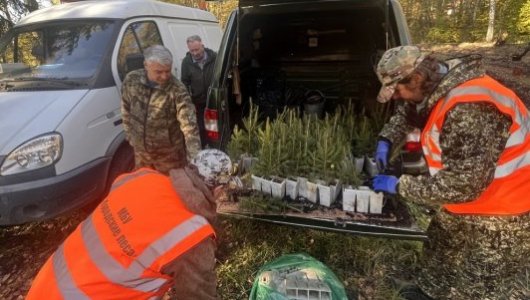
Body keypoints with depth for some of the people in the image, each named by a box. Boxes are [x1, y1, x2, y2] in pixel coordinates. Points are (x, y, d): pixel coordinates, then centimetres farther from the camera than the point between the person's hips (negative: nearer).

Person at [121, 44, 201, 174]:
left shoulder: (177, 90, -25)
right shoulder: (131, 80, -12)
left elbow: (189, 125, -31)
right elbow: (126, 109, 5)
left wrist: (195, 160, -39)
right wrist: (130, 135, 8)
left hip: (169, 153, -4)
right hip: (141, 151, 4)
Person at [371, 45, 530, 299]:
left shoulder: (469, 110, -36)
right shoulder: (435, 87, -5)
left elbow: (463, 185, -35)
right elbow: (406, 111, 17)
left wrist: (399, 186, -26)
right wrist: (386, 140, 0)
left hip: (504, 209, -9)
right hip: (469, 192, 9)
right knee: (442, 249, 26)